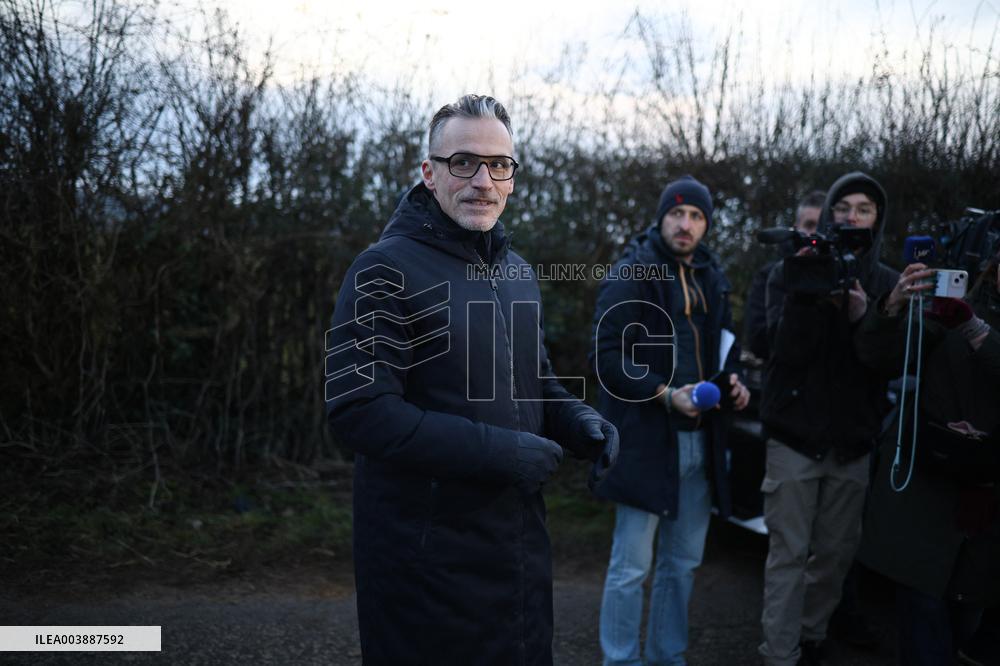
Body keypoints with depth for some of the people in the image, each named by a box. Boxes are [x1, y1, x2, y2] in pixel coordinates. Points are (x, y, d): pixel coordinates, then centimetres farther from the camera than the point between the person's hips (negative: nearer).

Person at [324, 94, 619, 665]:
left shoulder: (518, 271, 10)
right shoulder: (387, 271, -15)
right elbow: (359, 411, -23)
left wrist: (578, 420, -2)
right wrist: (499, 451, -24)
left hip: (520, 539, 8)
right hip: (429, 555, -7)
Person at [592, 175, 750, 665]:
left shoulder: (711, 278, 13)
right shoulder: (630, 274, -8)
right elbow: (606, 355, -14)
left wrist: (732, 379, 4)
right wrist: (665, 394, -22)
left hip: (700, 440, 7)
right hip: (645, 439, -7)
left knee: (682, 563, 16)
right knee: (631, 567, 0)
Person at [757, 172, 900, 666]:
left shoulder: (886, 283, 7)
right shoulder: (791, 271, 0)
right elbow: (784, 347, -12)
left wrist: (863, 318, -18)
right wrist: (807, 292, -26)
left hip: (852, 439, 3)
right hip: (795, 434, -3)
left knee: (837, 551, 10)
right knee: (789, 553, -2)